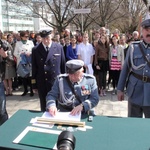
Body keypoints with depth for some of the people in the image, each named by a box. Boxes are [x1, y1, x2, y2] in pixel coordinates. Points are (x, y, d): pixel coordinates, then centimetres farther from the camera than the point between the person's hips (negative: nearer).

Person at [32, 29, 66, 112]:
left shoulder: (59, 47, -1)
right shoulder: (36, 50, -2)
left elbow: (63, 65, 3)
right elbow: (34, 68, 1)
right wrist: (34, 84, 1)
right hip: (42, 83, 0)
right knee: (44, 108, 12)